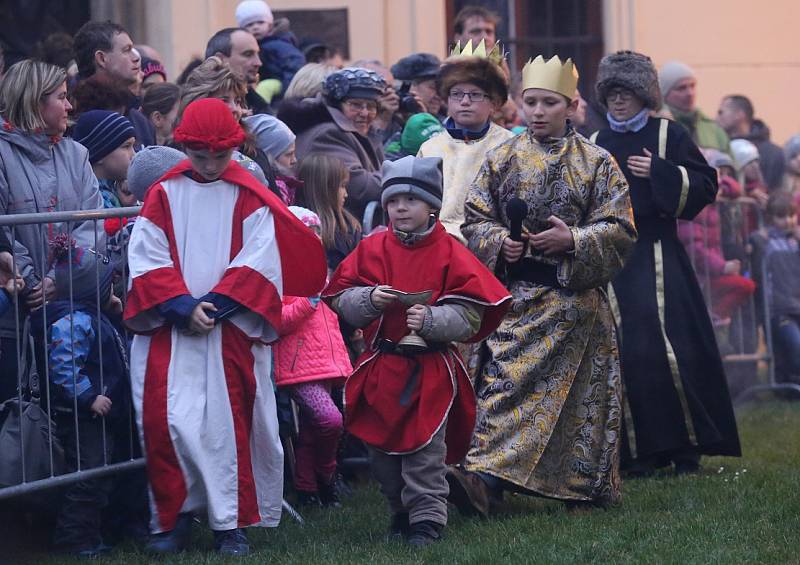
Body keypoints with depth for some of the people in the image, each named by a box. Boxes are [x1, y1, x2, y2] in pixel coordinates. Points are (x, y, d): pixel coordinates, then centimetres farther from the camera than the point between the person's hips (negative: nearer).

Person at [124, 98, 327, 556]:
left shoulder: (250, 198, 4)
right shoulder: (164, 194, 7)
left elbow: (258, 261, -5)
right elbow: (147, 259, 0)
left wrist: (215, 305, -15)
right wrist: (182, 306, -14)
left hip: (232, 330, -1)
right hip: (170, 329, 1)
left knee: (230, 423, -2)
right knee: (165, 421, -6)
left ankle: (231, 524, 5)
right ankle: (174, 518, 5)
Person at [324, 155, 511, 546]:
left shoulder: (450, 254, -5)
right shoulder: (372, 249, 4)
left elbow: (469, 317, -9)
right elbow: (342, 302, 3)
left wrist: (430, 320, -24)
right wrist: (369, 300, -16)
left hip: (431, 370, -4)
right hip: (380, 367, 4)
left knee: (425, 449, -5)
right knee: (381, 447, 9)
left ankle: (427, 519, 2)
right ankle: (401, 513, 25)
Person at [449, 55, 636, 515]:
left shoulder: (597, 163, 2)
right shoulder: (503, 159, 7)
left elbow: (620, 231, -2)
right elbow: (475, 221, 8)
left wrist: (573, 240, -17)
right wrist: (500, 242, -12)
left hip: (575, 297, -1)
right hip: (515, 295, 1)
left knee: (579, 390, -3)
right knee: (504, 380, -6)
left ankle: (584, 484, -2)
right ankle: (480, 476, -6)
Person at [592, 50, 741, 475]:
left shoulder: (668, 135, 5)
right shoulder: (596, 145, 15)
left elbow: (705, 185, -1)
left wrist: (659, 172, -12)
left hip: (658, 255, -3)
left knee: (671, 350, -9)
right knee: (625, 357, -3)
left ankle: (686, 448, -1)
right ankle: (639, 452, 2)